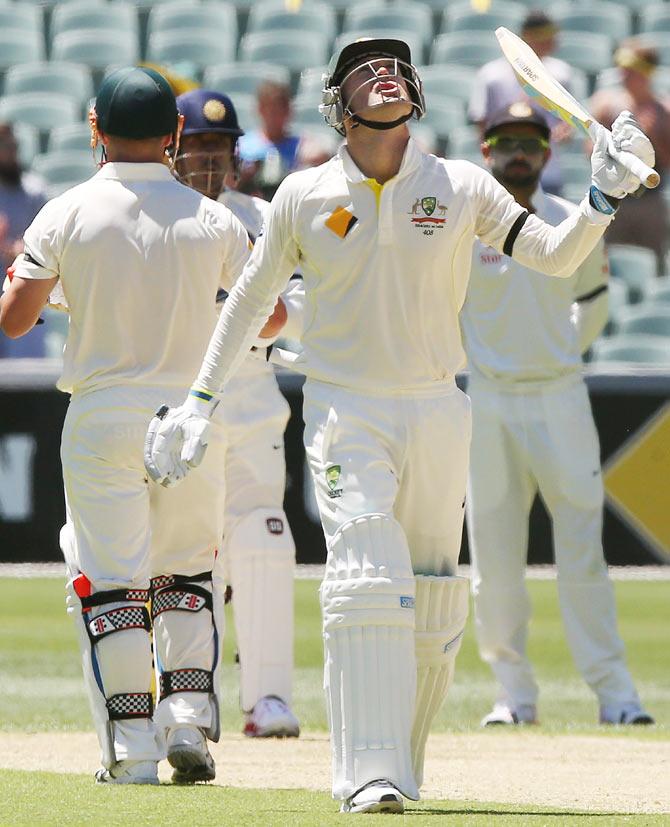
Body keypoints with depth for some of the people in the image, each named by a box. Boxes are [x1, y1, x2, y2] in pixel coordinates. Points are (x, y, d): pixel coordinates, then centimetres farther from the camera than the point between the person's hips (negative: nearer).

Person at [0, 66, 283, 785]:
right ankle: (188, 720, 1)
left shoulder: (66, 215, -5)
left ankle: (131, 748, -2)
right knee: (186, 578, 16)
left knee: (109, 583, 3)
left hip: (101, 420, -2)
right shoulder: (211, 220, -1)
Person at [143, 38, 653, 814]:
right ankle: (369, 778, -20)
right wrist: (199, 401, 9)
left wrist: (602, 200, -22)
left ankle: (401, 764, 22)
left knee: (434, 603, 5)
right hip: (343, 409, -2)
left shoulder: (461, 188, 1)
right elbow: (250, 299, 11)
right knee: (366, 582, -18)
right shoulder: (305, 196, 0)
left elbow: (555, 255, -3)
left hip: (437, 408, 2)